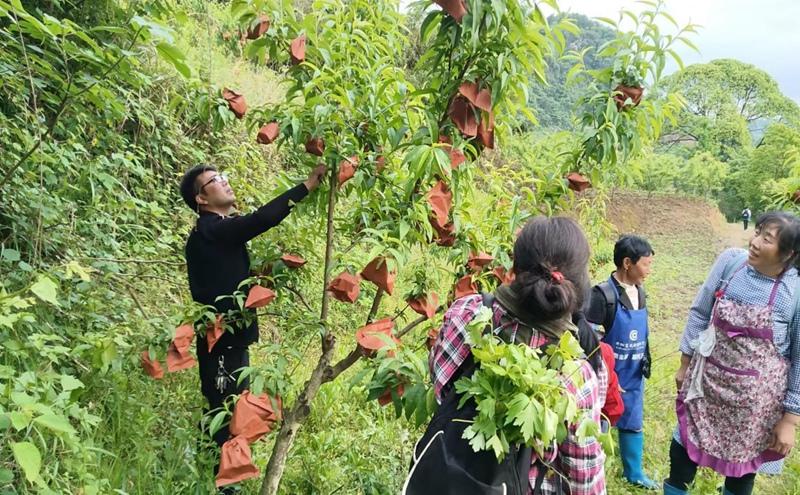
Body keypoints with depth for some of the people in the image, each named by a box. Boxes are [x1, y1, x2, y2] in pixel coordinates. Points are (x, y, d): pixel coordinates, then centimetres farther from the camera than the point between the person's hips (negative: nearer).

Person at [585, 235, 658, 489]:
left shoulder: (640, 292, 2)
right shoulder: (603, 295, -21)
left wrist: (645, 363, 18)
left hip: (633, 377, 7)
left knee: (633, 424, 21)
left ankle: (634, 473, 41)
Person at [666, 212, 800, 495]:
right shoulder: (730, 261, -10)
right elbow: (700, 313, 1)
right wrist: (685, 364, 5)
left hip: (756, 395, -2)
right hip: (709, 379, 3)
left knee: (743, 462, 17)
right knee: (683, 446, 16)